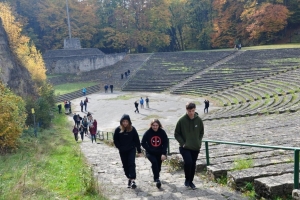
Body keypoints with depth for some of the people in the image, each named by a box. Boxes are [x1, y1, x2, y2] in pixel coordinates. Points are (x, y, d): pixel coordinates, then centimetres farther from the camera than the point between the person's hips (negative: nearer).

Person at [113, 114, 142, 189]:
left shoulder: (132, 129, -6)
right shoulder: (118, 130, -5)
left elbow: (137, 140, -2)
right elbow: (115, 141, 3)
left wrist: (139, 151, -2)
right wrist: (120, 147, -8)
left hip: (131, 150, -2)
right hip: (122, 151, 2)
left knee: (131, 163, -12)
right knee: (125, 165, 9)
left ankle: (133, 179, -14)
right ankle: (129, 179, 26)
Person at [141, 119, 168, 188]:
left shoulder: (162, 132, -9)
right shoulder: (148, 133, -11)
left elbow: (166, 143, -6)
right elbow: (143, 143, -6)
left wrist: (164, 153, -13)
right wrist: (149, 150, -16)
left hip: (159, 153, 2)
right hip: (150, 153, -2)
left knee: (158, 166, 12)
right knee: (154, 162, -28)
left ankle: (156, 176, 44)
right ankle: (157, 179, -23)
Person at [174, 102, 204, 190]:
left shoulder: (199, 120, -3)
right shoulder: (182, 120, -11)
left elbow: (201, 133, 10)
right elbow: (176, 134, -3)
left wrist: (199, 142, 0)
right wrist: (182, 143, -12)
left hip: (196, 148, 3)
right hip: (185, 147, -3)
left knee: (193, 165, 11)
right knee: (188, 162, -19)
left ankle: (191, 181, 29)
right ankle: (187, 179, 7)